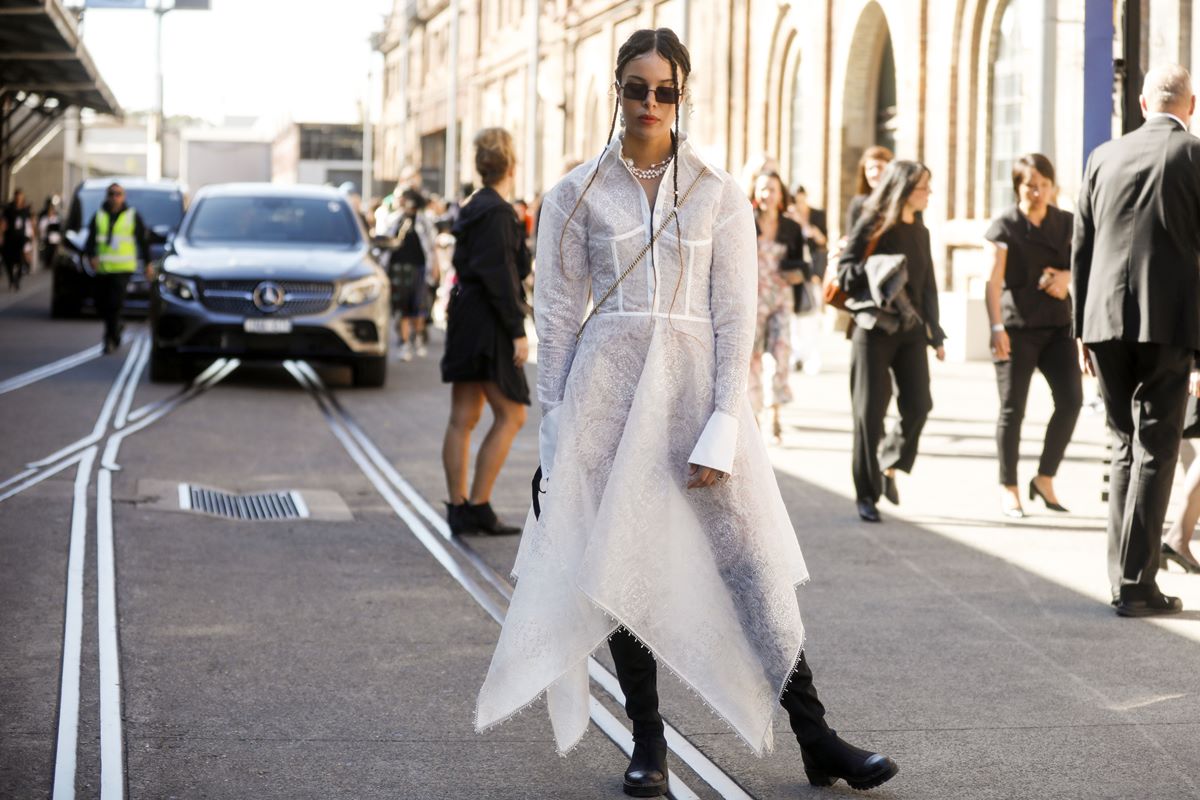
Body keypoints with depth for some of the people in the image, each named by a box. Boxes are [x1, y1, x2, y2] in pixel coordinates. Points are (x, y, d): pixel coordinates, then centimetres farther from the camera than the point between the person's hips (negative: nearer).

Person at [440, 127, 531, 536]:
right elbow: (499, 276, -19)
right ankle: (478, 506, -4)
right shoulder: (497, 212, -15)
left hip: (465, 316, 10)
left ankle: (458, 509, 11)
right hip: (488, 323, -9)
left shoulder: (473, 208, 13)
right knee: (511, 415, -3)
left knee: (463, 419, 8)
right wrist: (518, 332, -18)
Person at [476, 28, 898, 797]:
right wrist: (554, 426, 2)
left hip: (697, 379, -1)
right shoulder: (576, 195, 5)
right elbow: (557, 316, 7)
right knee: (620, 563, 3)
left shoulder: (720, 193, 4)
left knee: (752, 563, -3)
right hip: (609, 381, 1)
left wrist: (721, 431, -8)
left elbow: (736, 316, 0)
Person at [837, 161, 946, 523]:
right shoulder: (872, 225, -4)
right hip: (874, 329, -5)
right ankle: (866, 493, 4)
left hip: (910, 330, 5)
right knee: (870, 410, -3)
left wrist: (935, 333, 15)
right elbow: (844, 271, -6)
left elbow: (929, 286, 18)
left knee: (919, 404, -7)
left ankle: (890, 465, 18)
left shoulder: (920, 231, 13)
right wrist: (874, 271, -24)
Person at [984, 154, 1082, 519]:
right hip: (1017, 327, -4)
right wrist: (996, 327, -23)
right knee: (1013, 408, 0)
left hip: (1057, 326, 4)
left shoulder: (1066, 223, 8)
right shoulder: (1004, 226, -4)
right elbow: (994, 280, -12)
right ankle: (1008, 488, 11)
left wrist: (1068, 276, -7)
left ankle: (1045, 479, 8)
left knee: (1070, 399, -7)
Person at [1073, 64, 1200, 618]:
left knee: (1125, 446, 14)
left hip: (1106, 321, 4)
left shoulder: (1104, 157, 10)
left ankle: (1122, 576, 14)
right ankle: (1136, 584, -3)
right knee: (1155, 451, 0)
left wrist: (1082, 328, 18)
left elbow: (1080, 248, 12)